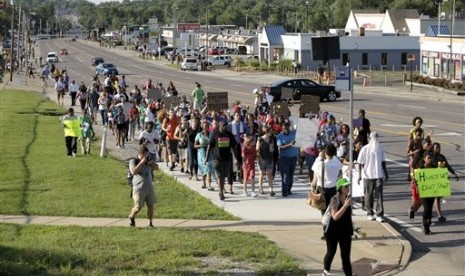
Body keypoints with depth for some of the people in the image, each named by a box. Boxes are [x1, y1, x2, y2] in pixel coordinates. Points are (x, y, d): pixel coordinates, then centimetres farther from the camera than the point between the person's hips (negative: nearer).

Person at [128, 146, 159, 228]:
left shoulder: (148, 160, 8)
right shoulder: (133, 161, -8)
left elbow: (156, 167, 12)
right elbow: (133, 172, -23)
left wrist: (151, 162, -8)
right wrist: (141, 162, -24)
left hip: (149, 188, 5)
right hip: (139, 189, -5)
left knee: (151, 206, 2)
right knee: (138, 207, -4)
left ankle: (149, 223, 14)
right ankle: (131, 217, 26)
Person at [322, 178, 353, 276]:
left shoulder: (348, 198, -1)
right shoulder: (335, 199, -19)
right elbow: (335, 216, -29)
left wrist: (352, 228, 17)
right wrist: (345, 205, -33)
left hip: (345, 231, 4)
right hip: (333, 231, -4)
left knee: (346, 256, 2)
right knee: (331, 252, 15)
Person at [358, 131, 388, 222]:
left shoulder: (380, 148, 6)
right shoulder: (365, 149, -4)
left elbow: (383, 161, 15)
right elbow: (360, 163, -3)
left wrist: (385, 173, 16)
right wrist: (360, 174, -9)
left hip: (378, 175, 2)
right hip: (368, 175, -2)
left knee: (379, 194, -6)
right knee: (369, 195, 8)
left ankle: (379, 214, -6)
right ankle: (369, 213, 20)